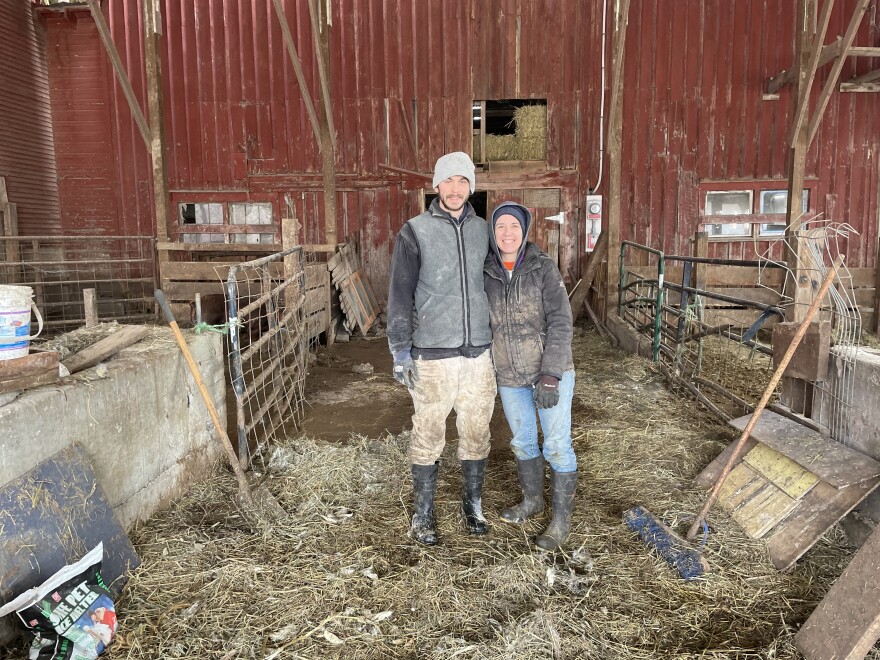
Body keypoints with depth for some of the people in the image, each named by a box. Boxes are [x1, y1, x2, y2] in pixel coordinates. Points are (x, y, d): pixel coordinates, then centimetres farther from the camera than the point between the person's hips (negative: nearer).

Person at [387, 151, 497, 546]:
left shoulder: (482, 230, 9)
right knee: (427, 438, 5)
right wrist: (400, 350, -9)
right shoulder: (415, 232, -4)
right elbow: (400, 293, -4)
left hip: (479, 353, 4)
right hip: (433, 357, -3)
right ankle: (422, 515, 22)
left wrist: (496, 341, 16)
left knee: (476, 434, 12)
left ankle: (473, 505, 30)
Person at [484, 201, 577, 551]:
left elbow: (560, 322, -16)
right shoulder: (486, 273, -2)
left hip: (551, 370, -4)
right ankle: (532, 500, 40)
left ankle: (561, 518, 19)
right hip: (509, 376, 4)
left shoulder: (543, 267, -12)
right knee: (522, 441, 18)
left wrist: (551, 376, -22)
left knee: (557, 445, 3)